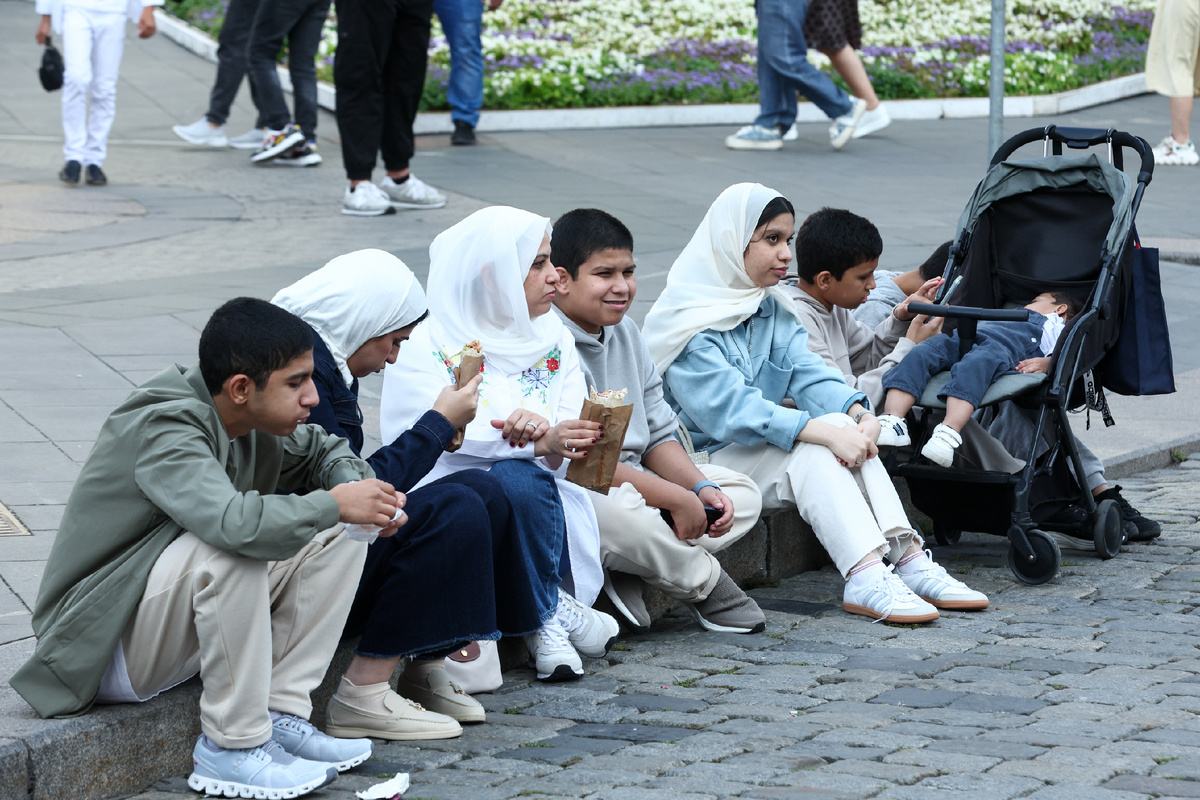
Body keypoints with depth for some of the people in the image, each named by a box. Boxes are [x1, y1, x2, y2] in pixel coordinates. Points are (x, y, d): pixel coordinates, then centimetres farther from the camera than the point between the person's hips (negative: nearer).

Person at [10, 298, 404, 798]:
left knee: (330, 543, 1)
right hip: (102, 648, -9)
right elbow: (233, 522, -42)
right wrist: (332, 505, -27)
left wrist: (357, 484, -3)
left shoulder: (250, 424, 1)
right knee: (232, 550, -33)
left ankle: (278, 715, -5)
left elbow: (320, 450, 21)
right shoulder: (165, 430, -25)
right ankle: (232, 746, -23)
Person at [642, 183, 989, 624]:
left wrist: (859, 414, -21)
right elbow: (732, 408, -26)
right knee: (814, 450, -28)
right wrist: (825, 433, -33)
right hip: (700, 462, -7)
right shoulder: (686, 322, -15)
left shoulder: (774, 311, 13)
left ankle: (908, 558, -27)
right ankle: (865, 579, -39)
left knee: (845, 426, -18)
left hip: (756, 444, 7)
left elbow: (810, 374, 1)